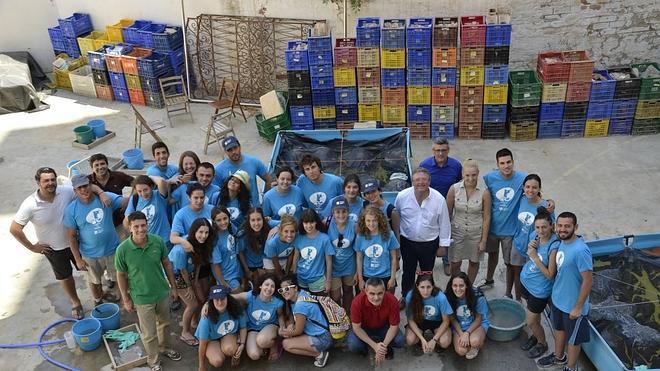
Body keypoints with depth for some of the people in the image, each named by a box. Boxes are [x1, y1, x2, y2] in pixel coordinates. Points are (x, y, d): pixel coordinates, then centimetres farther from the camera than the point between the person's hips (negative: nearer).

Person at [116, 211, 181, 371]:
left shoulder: (158, 241, -16)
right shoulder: (122, 250, -22)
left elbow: (167, 264, -1)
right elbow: (121, 275, -8)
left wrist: (173, 287, 5)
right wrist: (126, 300, -3)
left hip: (163, 293, 3)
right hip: (142, 298, -3)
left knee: (164, 324, 25)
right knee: (149, 333, 13)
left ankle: (164, 348, 52)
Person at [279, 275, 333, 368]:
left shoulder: (301, 305, -25)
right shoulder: (301, 293, 2)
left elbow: (298, 331, -14)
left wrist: (282, 333, 2)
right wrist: (291, 327, -5)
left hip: (322, 339, -10)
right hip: (317, 333, 10)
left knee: (286, 344, -11)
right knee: (290, 327, 10)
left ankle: (319, 354, -5)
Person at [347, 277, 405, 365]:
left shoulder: (392, 301, -31)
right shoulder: (357, 302, -34)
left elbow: (394, 326, -18)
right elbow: (356, 327, -22)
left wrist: (383, 346, -28)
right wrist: (374, 345, -28)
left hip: (384, 327, 1)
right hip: (364, 328, -1)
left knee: (400, 341, -24)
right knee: (353, 346, -28)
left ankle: (387, 347, 12)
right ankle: (364, 347, 10)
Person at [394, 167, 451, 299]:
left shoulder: (439, 199, -15)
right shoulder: (402, 196, -14)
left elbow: (444, 224, -5)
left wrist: (443, 245, -2)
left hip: (429, 243, -1)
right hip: (407, 242, 1)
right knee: (407, 273, 18)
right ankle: (405, 297, 39)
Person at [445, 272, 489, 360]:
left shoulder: (478, 297, -24)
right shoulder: (449, 298, -19)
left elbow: (478, 319, -10)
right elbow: (453, 319, -5)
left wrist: (467, 333, -23)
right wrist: (461, 334, -19)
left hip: (478, 324, -2)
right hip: (459, 327, 2)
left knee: (474, 341, -34)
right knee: (461, 351, -23)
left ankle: (476, 346, 3)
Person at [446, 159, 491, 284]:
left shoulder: (484, 192, -14)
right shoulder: (454, 189, -12)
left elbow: (486, 218, -8)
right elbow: (447, 213, -2)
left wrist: (483, 241, -6)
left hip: (476, 232, 0)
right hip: (457, 231, 0)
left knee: (474, 262, 18)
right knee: (455, 264, 9)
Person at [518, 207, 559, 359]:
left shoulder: (554, 246, -28)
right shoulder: (534, 235, -9)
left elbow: (550, 275, -23)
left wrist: (535, 256, -29)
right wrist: (529, 247, -14)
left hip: (539, 289, -6)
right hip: (526, 281, 6)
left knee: (531, 322, 9)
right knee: (534, 315, 26)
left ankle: (542, 344, 36)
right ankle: (535, 336, 50)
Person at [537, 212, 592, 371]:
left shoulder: (580, 250, -30)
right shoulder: (562, 242, -5)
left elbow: (588, 281, -25)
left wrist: (578, 307, -19)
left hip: (572, 305, -8)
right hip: (558, 298, 8)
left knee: (573, 339, 15)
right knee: (559, 328, 28)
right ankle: (558, 357, 51)